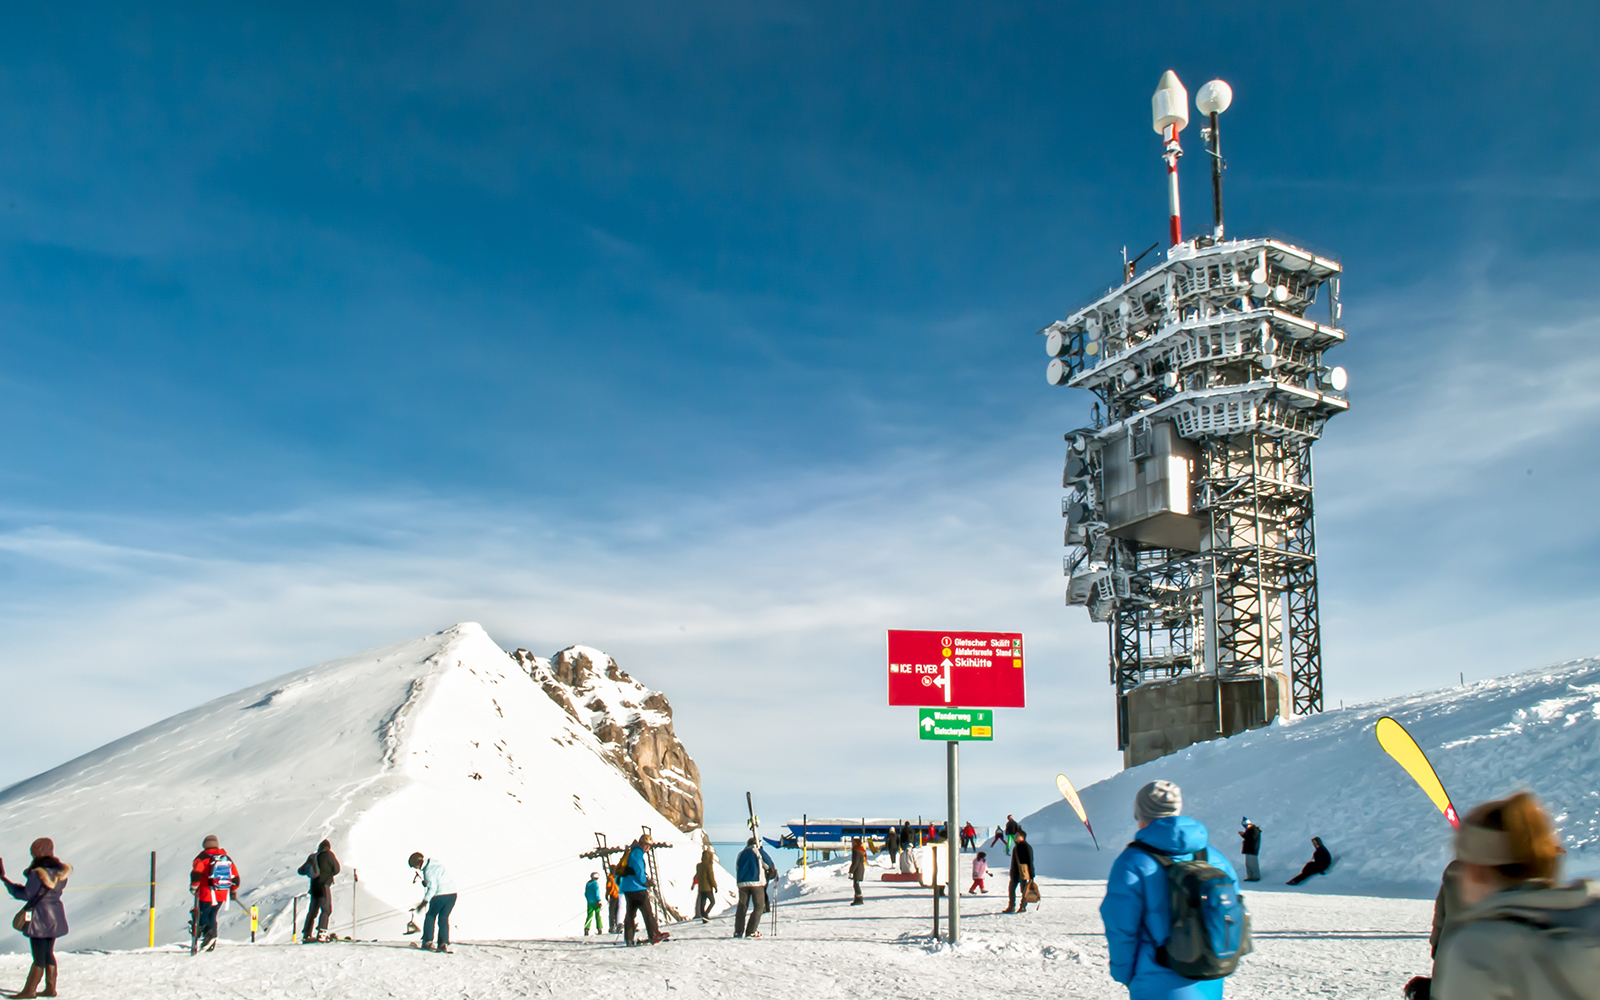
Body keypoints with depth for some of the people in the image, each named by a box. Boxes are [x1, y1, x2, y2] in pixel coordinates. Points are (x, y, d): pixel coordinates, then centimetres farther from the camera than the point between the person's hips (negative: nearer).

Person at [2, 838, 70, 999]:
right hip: (56, 916, 7)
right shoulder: (60, 871, 4)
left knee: (39, 957, -1)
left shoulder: (37, 873, -18)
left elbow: (26, 894, -15)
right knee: (49, 953, 16)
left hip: (39, 918, -7)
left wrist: (4, 879, -10)